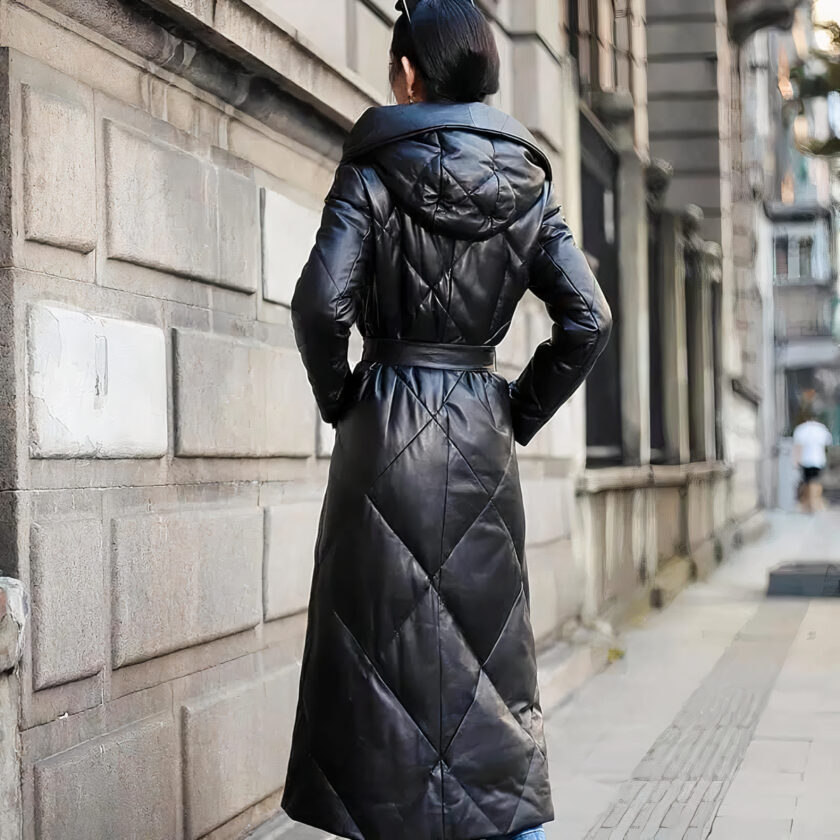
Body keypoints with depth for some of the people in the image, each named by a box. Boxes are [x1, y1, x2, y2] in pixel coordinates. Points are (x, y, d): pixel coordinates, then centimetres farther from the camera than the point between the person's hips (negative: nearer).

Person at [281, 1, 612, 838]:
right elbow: (588, 319, 0)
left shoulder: (373, 176, -6)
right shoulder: (526, 185, 5)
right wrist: (519, 414, 9)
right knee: (490, 643, 11)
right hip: (482, 436, 4)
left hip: (388, 430, -4)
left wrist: (339, 401, 1)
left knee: (387, 643, 3)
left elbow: (321, 304, -16)